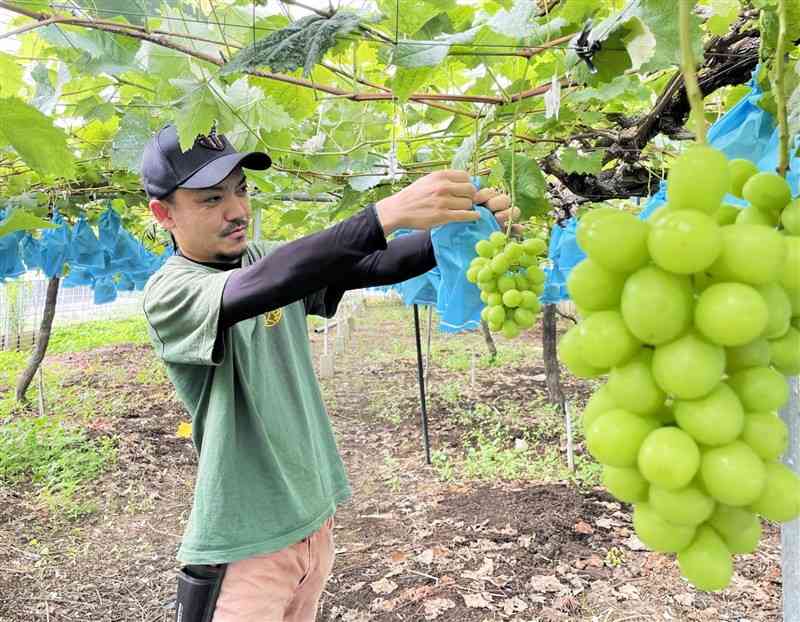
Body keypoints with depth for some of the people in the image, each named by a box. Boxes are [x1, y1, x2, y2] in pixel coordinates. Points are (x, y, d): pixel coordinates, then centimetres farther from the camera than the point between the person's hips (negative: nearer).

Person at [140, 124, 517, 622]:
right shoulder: (169, 292, -16)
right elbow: (259, 288, -36)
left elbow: (373, 266, -9)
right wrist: (385, 214, -43)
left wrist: (460, 227, -25)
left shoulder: (275, 259, 2)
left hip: (316, 516, 6)